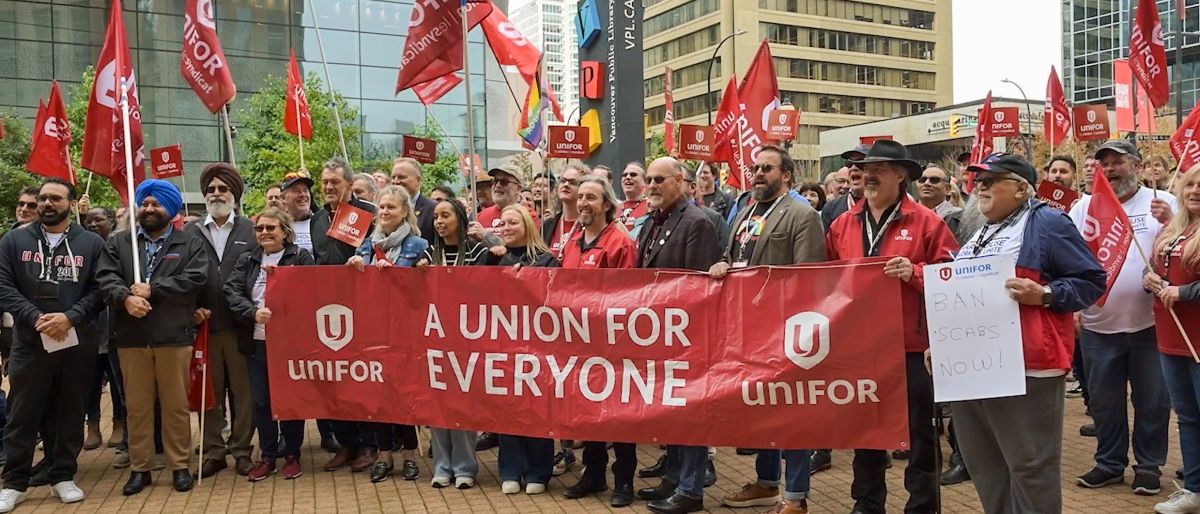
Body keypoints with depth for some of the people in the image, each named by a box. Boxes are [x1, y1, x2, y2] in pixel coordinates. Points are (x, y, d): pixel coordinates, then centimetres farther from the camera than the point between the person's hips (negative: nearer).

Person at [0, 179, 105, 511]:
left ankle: (64, 476, 19)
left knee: (70, 412, 8)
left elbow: (99, 289, -1)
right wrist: (37, 318, -14)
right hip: (29, 341, 0)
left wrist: (70, 317, -16)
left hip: (77, 343, 0)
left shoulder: (91, 243, 5)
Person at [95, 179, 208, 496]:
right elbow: (106, 277, 1)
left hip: (174, 336, -2)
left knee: (176, 405, 4)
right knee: (137, 406, 8)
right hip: (131, 338, 2)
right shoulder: (118, 243, 14)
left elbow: (195, 279, -9)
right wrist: (126, 297, -19)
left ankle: (179, 466, 14)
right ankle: (139, 468, 18)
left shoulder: (190, 245, 6)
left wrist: (151, 289, -14)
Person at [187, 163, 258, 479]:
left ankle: (242, 450, 13)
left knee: (243, 390, 3)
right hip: (204, 324, 2)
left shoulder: (251, 231, 6)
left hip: (241, 324, -2)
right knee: (209, 391, 7)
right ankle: (213, 451, 17)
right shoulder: (191, 233, 11)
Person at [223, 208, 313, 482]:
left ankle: (292, 454, 18)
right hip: (258, 339, 3)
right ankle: (267, 456, 19)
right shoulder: (247, 259, 11)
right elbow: (231, 291, -1)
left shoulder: (301, 257, 1)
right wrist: (254, 312, -17)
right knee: (260, 400, 6)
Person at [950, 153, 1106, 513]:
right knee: (984, 467, 15)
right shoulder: (980, 232, 19)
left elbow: (1092, 281, -7)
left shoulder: (1047, 224, -5)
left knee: (1030, 466, 0)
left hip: (1025, 367, -8)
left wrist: (1044, 294, -21)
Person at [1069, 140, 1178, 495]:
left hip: (1149, 322, -2)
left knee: (1152, 400, 9)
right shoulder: (1084, 206, 6)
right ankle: (1110, 463, 27)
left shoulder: (1162, 201, 2)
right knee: (1104, 400, 12)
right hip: (1098, 324, 2)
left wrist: (1168, 223, -17)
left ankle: (1149, 465, 24)